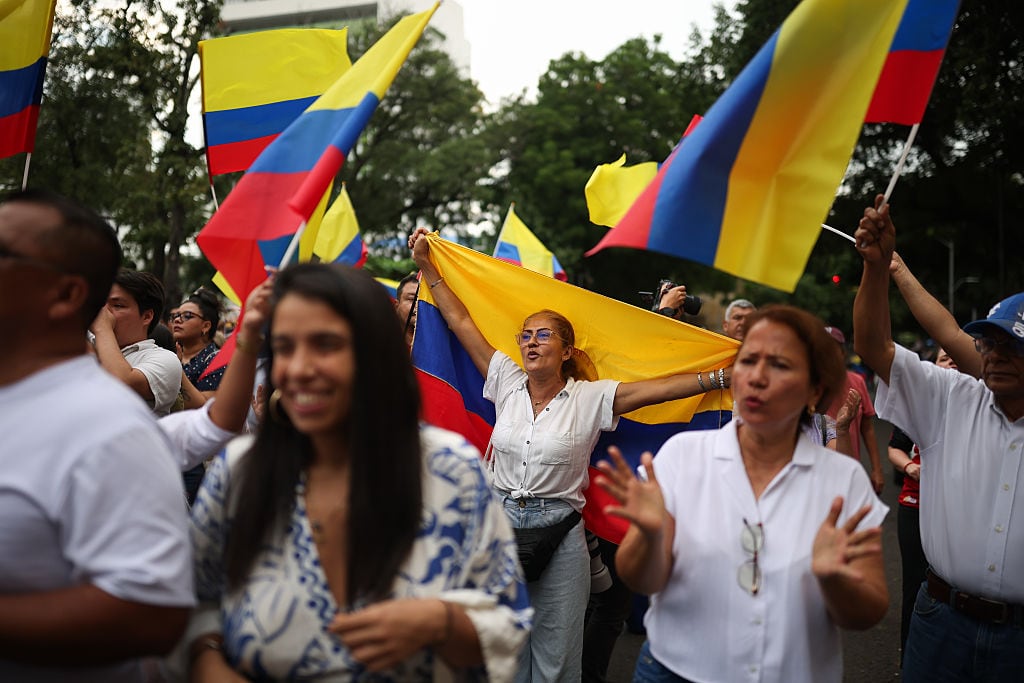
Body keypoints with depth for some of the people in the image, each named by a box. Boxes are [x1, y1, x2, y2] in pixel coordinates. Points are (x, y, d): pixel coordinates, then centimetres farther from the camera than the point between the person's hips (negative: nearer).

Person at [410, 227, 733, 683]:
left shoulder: (591, 398, -5)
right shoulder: (507, 383, 2)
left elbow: (659, 388, -11)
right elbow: (461, 322, 5)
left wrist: (724, 377, -16)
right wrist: (427, 266, 7)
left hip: (559, 538, -2)